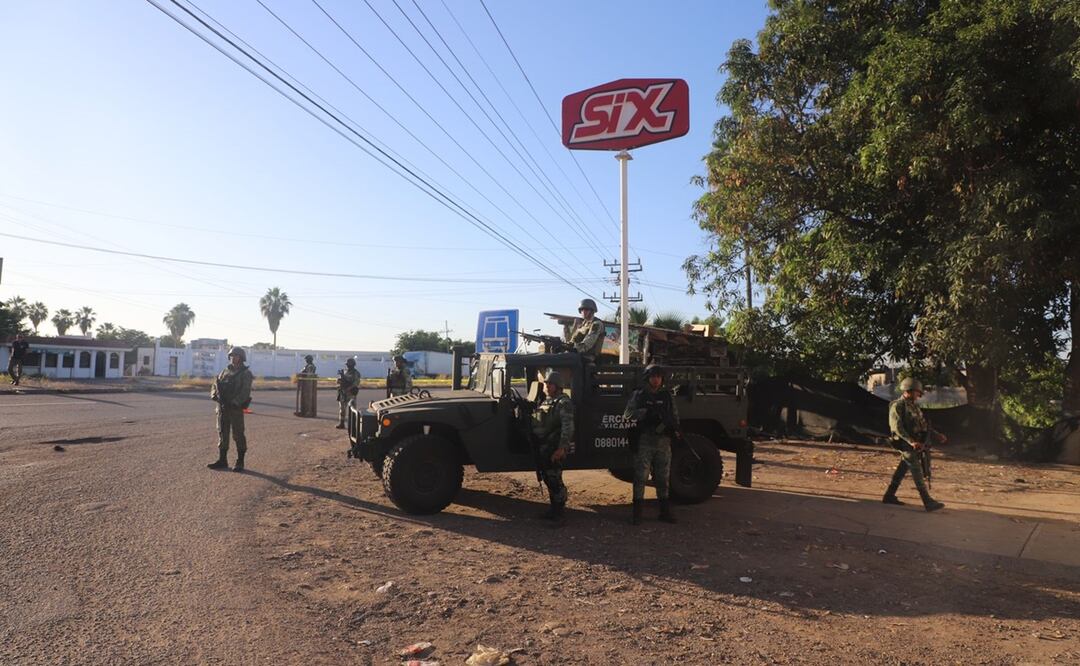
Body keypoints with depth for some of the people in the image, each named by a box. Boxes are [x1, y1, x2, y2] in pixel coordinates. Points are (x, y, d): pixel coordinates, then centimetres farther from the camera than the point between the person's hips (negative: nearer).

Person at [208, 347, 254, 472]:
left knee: (238, 435, -2)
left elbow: (245, 391, -13)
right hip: (222, 407, 6)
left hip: (236, 409, -6)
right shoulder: (225, 371, 15)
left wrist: (234, 403, -22)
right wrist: (216, 395, -9)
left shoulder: (246, 373, -3)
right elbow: (215, 386, 11)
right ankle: (222, 460, 18)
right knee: (222, 434, 9)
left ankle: (240, 462, 5)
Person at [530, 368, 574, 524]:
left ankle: (560, 513, 3)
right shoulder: (543, 401, 14)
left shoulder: (563, 403, -12)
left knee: (555, 481, -5)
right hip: (541, 447, 9)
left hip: (554, 448, -9)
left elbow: (568, 428, -20)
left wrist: (562, 448, -27)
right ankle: (554, 507, 28)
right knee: (547, 479, 16)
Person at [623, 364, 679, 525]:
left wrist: (676, 428, -4)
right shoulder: (639, 395, -1)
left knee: (663, 478, 12)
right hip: (644, 441, -4)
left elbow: (674, 415, 16)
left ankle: (665, 511, 22)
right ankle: (637, 513, 3)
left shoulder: (666, 395, 10)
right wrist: (646, 412, -22)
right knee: (640, 477, -2)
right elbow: (627, 415, -8)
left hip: (664, 441, 4)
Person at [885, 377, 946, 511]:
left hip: (915, 443, 9)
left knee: (902, 470, 12)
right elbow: (897, 427, -22)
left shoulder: (913, 406, 14)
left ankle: (889, 496, 20)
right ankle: (928, 502, -13)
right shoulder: (897, 406, -14)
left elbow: (923, 424, 21)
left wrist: (937, 435, 12)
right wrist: (911, 441, -31)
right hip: (905, 443, -9)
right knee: (917, 471, -12)